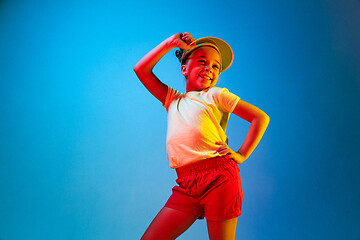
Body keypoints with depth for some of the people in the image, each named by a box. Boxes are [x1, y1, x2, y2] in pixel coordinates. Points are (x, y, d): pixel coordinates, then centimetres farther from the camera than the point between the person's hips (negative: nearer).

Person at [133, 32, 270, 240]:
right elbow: (141, 70, 16)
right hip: (186, 184, 4)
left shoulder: (216, 95, 10)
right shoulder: (172, 99, 21)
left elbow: (261, 117, 6)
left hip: (219, 177, -3)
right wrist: (171, 43, 11)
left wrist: (242, 155, -2)